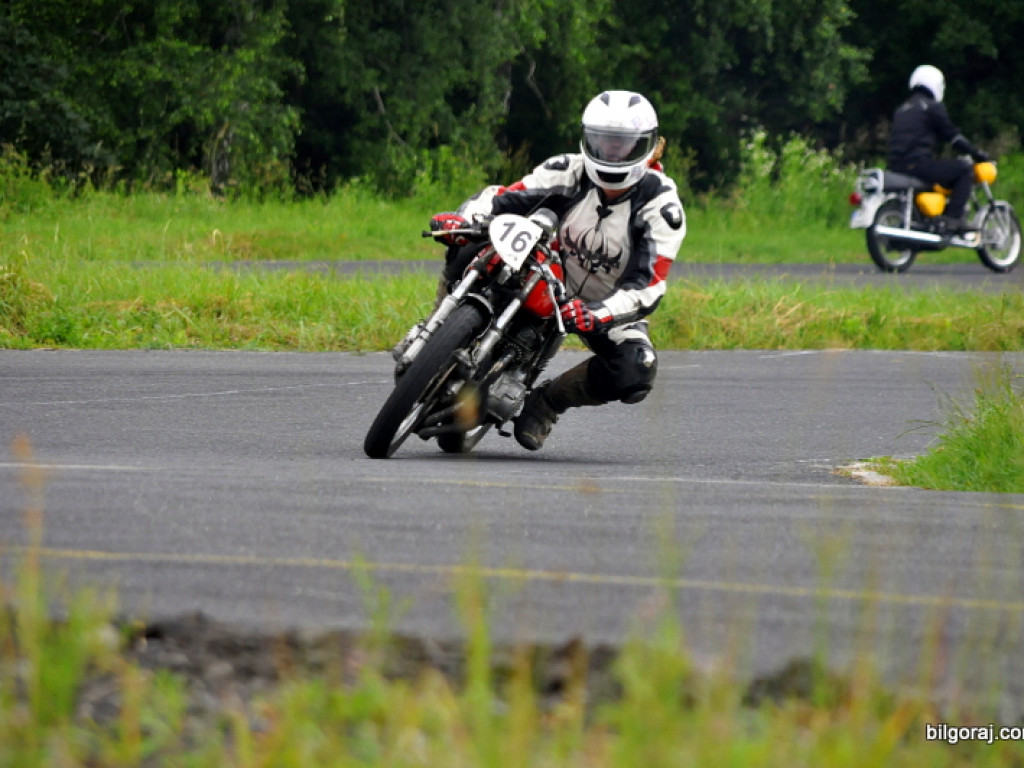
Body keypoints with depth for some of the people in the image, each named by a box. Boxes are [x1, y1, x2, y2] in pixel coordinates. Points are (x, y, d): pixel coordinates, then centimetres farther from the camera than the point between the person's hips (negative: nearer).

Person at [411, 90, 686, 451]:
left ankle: (548, 400, -7)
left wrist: (596, 315, -47)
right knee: (468, 250, -25)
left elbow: (646, 287, -29)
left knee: (635, 373, -33)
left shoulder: (662, 205, -21)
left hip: (611, 304, -1)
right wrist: (462, 218, -37)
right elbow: (502, 197, -14)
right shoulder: (571, 171, -13)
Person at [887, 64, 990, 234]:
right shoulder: (933, 107, -2)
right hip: (917, 163, -9)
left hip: (896, 165, 9)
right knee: (965, 169, -4)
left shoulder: (902, 109, 24)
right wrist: (976, 153, 6)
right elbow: (951, 135, -3)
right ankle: (953, 218, -14)